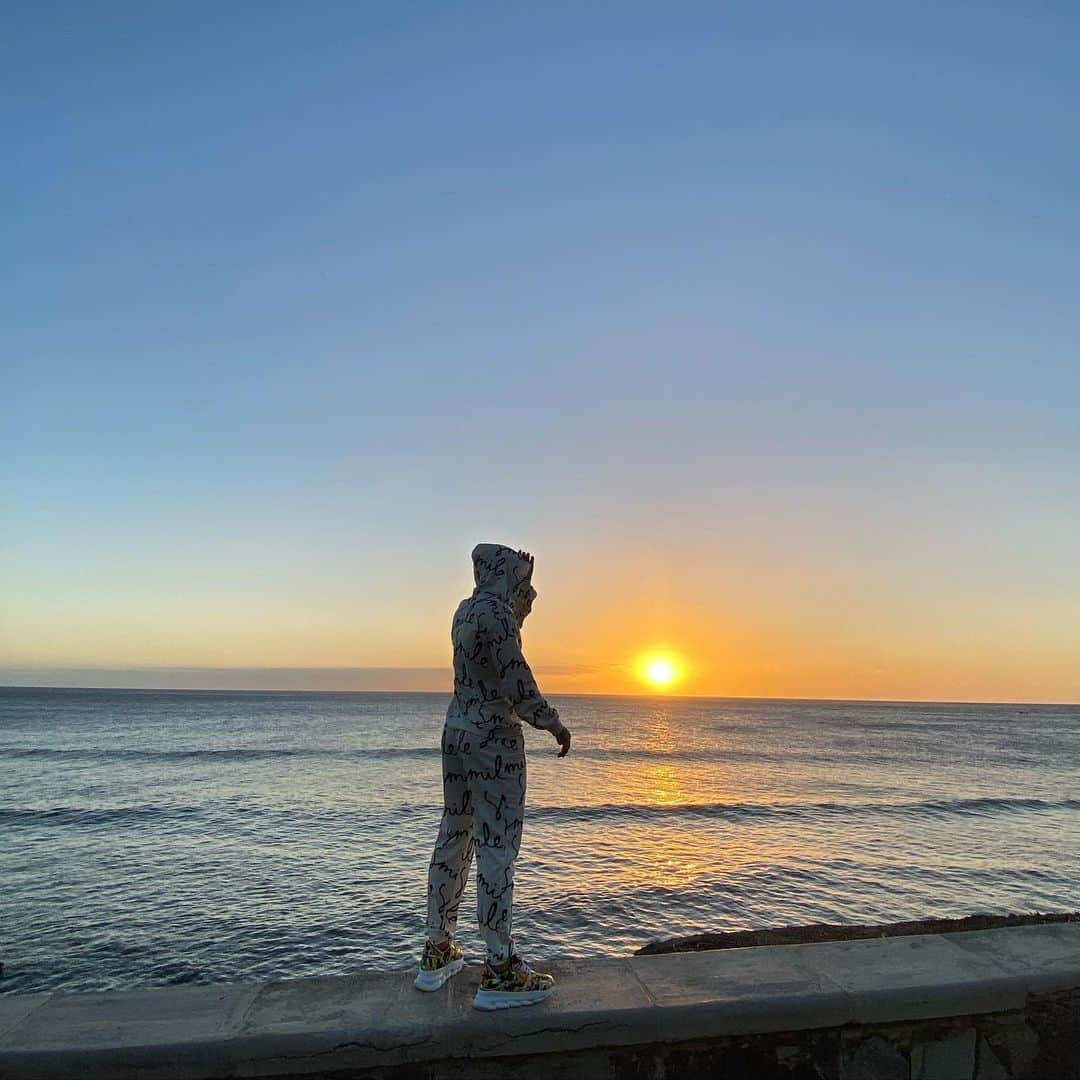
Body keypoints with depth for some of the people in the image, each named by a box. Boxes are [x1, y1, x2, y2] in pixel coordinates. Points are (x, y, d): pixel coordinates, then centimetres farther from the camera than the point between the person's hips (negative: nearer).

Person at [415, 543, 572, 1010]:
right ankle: (499, 973, 5)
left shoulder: (467, 609, 10)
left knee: (454, 837, 16)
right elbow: (514, 680, -20)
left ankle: (437, 954, 27)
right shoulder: (495, 612, -16)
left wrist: (524, 589, 29)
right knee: (497, 847, -3)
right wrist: (554, 723, -8)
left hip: (457, 729, 9)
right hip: (494, 737, -9)